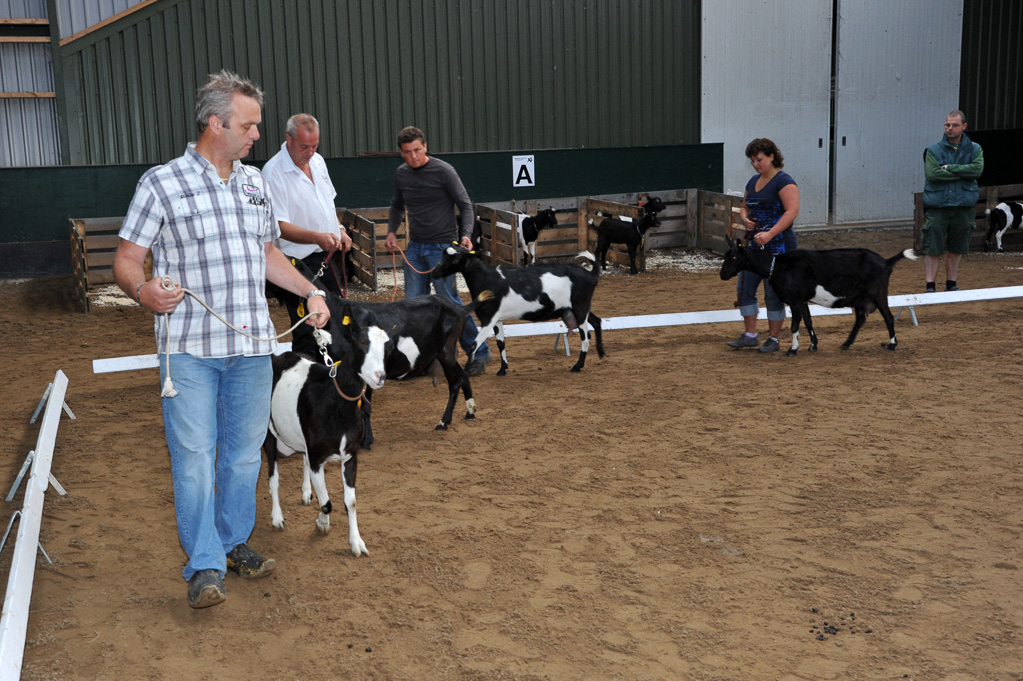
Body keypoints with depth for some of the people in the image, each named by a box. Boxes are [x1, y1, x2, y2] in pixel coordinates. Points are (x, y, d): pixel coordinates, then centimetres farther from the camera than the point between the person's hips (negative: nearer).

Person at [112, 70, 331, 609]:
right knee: (193, 454, -4)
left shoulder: (254, 183, 13)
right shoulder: (162, 183, -5)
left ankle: (234, 543, 26)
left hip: (251, 345, 5)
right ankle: (204, 565, 4)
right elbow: (126, 260, -6)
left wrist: (310, 291, 12)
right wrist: (143, 290, -27)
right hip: (190, 347, -5)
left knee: (244, 450, 12)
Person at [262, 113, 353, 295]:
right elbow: (280, 226, -22)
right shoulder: (273, 172, -16)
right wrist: (317, 237, -34)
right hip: (302, 261, -7)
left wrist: (340, 230, 10)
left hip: (329, 253, 8)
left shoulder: (318, 161, 9)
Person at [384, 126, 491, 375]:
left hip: (442, 247, -6)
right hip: (415, 247, 6)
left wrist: (465, 234, -22)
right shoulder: (401, 174, 7)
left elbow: (465, 205, -8)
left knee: (449, 302, -6)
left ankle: (479, 352, 8)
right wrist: (391, 232, 9)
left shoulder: (443, 171, -10)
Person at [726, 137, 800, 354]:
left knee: (773, 294, 0)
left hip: (779, 245, -8)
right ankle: (750, 335, 16)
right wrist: (745, 218, -1)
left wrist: (770, 234, -31)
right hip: (755, 244, 8)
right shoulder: (754, 181, 13)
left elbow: (792, 210, -23)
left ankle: (773, 339, 11)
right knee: (744, 288, 6)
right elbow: (744, 207, 24)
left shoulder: (784, 181, -12)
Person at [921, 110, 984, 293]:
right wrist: (962, 173, -12)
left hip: (964, 207, 2)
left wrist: (949, 168, -14)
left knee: (956, 249, 10)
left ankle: (951, 284, 21)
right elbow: (932, 173, -15)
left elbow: (977, 169, -11)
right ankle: (930, 286, 1)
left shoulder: (974, 149, 8)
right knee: (933, 250, -4)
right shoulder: (933, 150, 1)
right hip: (937, 207, -2)